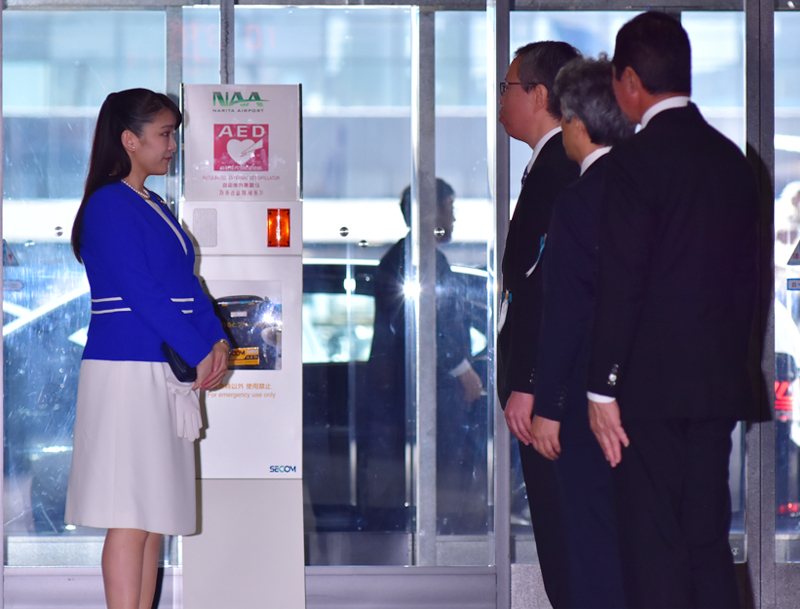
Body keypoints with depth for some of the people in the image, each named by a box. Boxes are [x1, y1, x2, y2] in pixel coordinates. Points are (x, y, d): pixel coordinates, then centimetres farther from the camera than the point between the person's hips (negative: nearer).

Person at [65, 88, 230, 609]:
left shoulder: (156, 208, 19)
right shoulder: (109, 205, -9)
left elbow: (186, 282, 16)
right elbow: (140, 291, -16)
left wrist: (216, 339, 0)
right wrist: (199, 353, -15)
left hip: (168, 371, 9)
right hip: (128, 368, -9)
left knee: (156, 513, 8)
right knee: (130, 517, -10)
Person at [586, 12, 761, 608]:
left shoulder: (634, 161, -12)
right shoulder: (732, 158, 10)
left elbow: (620, 285, -15)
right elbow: (747, 275, 13)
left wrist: (603, 388, -11)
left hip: (652, 382, -7)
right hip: (719, 381, 7)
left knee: (654, 547, -2)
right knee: (709, 542, 12)